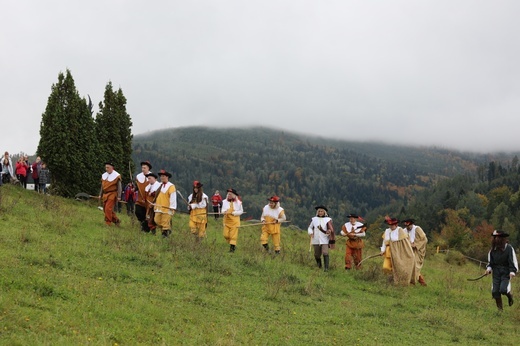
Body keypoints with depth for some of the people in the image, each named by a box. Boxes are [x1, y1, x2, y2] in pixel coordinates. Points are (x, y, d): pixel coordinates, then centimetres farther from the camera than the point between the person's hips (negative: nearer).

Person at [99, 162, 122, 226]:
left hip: (112, 195, -7)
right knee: (105, 209, 9)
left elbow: (119, 187, -8)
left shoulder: (116, 176, -8)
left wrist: (119, 196, -13)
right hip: (105, 194, 7)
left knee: (108, 209, -15)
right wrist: (100, 195, 17)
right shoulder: (104, 175, 11)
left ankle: (108, 223, -7)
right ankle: (116, 220, 23)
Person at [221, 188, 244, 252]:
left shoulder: (238, 202, -5)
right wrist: (224, 212, -19)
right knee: (226, 235, 0)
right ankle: (233, 245, 23)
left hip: (234, 221, -3)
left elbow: (241, 211, -1)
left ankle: (232, 248, 0)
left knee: (233, 235, -6)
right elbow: (223, 210, 5)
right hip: (227, 221, 3)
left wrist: (234, 213, -15)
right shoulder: (225, 202, 3)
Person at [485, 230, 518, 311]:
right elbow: (490, 261, 13)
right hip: (496, 272, 5)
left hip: (506, 272, -4)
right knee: (495, 291, -1)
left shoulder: (509, 248, -10)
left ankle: (510, 295, 16)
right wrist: (489, 268, -3)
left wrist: (512, 271, -19)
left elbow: (513, 261, -9)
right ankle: (500, 309, 15)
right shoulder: (493, 248, 4)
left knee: (503, 289, -20)